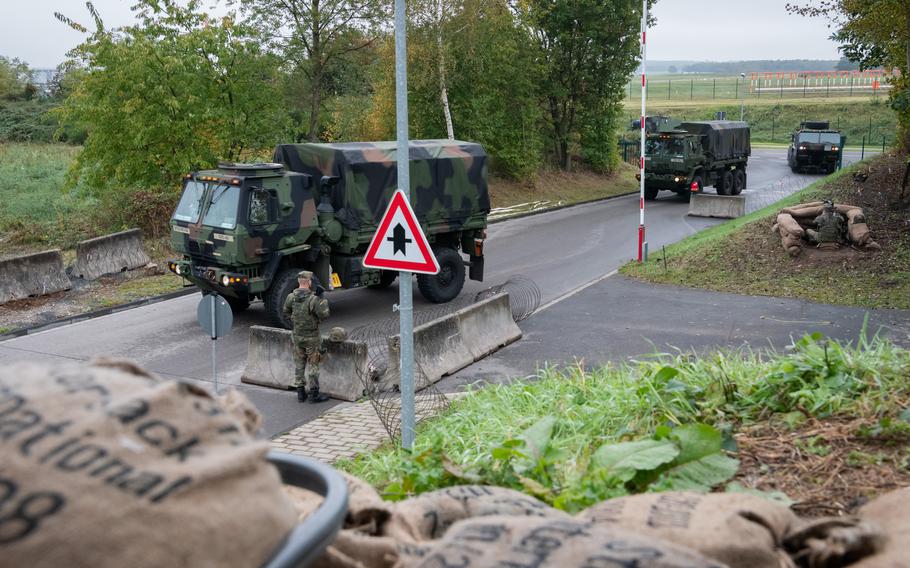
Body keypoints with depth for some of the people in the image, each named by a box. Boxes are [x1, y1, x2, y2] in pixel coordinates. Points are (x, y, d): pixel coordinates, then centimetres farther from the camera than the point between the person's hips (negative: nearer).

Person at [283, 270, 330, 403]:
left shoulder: (291, 297, -4)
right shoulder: (313, 299, -23)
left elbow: (286, 311, 12)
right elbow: (324, 315, -19)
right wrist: (323, 301, -4)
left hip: (297, 336, 5)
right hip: (312, 337, -5)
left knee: (299, 364, 15)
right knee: (312, 365, 5)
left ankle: (300, 393, 21)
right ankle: (313, 393, 12)